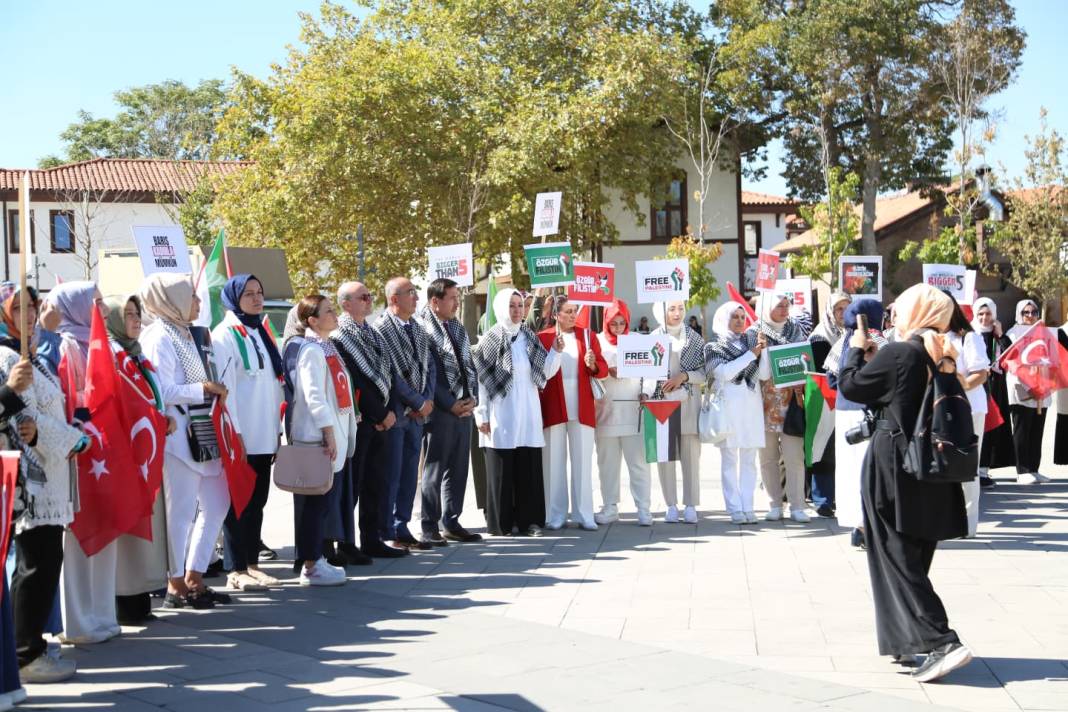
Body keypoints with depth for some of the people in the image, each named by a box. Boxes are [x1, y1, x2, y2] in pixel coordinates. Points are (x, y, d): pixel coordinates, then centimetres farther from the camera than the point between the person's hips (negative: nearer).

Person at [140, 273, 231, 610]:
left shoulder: (191, 334, 16)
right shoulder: (160, 339, -10)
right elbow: (164, 393, -18)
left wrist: (216, 391, 8)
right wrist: (204, 389, -11)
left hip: (203, 433, 9)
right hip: (178, 435, -9)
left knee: (216, 505, 12)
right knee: (181, 511, -3)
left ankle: (194, 579, 20)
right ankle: (176, 586, 8)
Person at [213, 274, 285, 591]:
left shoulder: (262, 334, 16)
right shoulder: (225, 336, -8)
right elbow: (224, 388, -14)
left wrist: (277, 430, 13)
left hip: (265, 437, 7)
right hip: (240, 437, -7)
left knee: (257, 502, 11)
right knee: (238, 503, -2)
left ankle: (251, 563, 19)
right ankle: (236, 570, 4)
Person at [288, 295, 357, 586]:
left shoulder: (327, 348, 16)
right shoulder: (312, 350, -13)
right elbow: (313, 396, -19)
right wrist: (329, 434, -20)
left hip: (334, 437, 9)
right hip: (318, 439, -9)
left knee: (326, 502, 13)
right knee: (316, 503, -3)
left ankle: (316, 559, 22)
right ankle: (311, 567, 3)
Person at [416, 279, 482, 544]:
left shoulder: (459, 328, 15)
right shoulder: (422, 330, -10)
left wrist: (472, 398, 2)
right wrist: (450, 404, -13)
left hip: (464, 408, 7)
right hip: (439, 410, -7)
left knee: (458, 469, 11)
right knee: (434, 470, 0)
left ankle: (452, 524, 20)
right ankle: (430, 527, 8)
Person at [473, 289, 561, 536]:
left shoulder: (530, 338, 11)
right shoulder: (490, 339, -3)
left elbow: (545, 373, 12)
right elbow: (479, 379, -5)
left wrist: (556, 352, -5)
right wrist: (481, 415, -8)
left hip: (528, 413, 4)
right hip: (501, 415, -4)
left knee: (529, 467, 4)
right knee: (501, 469, 1)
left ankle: (528, 520, 11)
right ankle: (499, 523, 8)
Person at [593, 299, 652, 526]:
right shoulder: (598, 341, 7)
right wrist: (608, 371, -16)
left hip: (632, 408, -1)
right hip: (606, 408, 1)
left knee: (638, 461, -4)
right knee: (607, 461, 6)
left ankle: (643, 508, 0)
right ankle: (610, 508, 14)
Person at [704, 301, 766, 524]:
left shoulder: (749, 342, 15)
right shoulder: (714, 347, 5)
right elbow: (724, 373, -11)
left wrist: (763, 351, -6)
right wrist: (751, 354, -10)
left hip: (751, 407, 3)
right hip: (728, 407, -3)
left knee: (749, 460, 4)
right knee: (729, 460, -2)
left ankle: (747, 507, 7)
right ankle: (735, 509, 0)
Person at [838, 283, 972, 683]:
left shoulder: (898, 354, -15)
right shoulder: (943, 358, 8)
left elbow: (850, 386, -5)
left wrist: (856, 350, 11)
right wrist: (873, 359, 16)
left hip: (893, 469, -7)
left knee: (897, 560, -4)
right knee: (915, 559, 16)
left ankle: (942, 642, -13)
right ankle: (910, 642, 23)